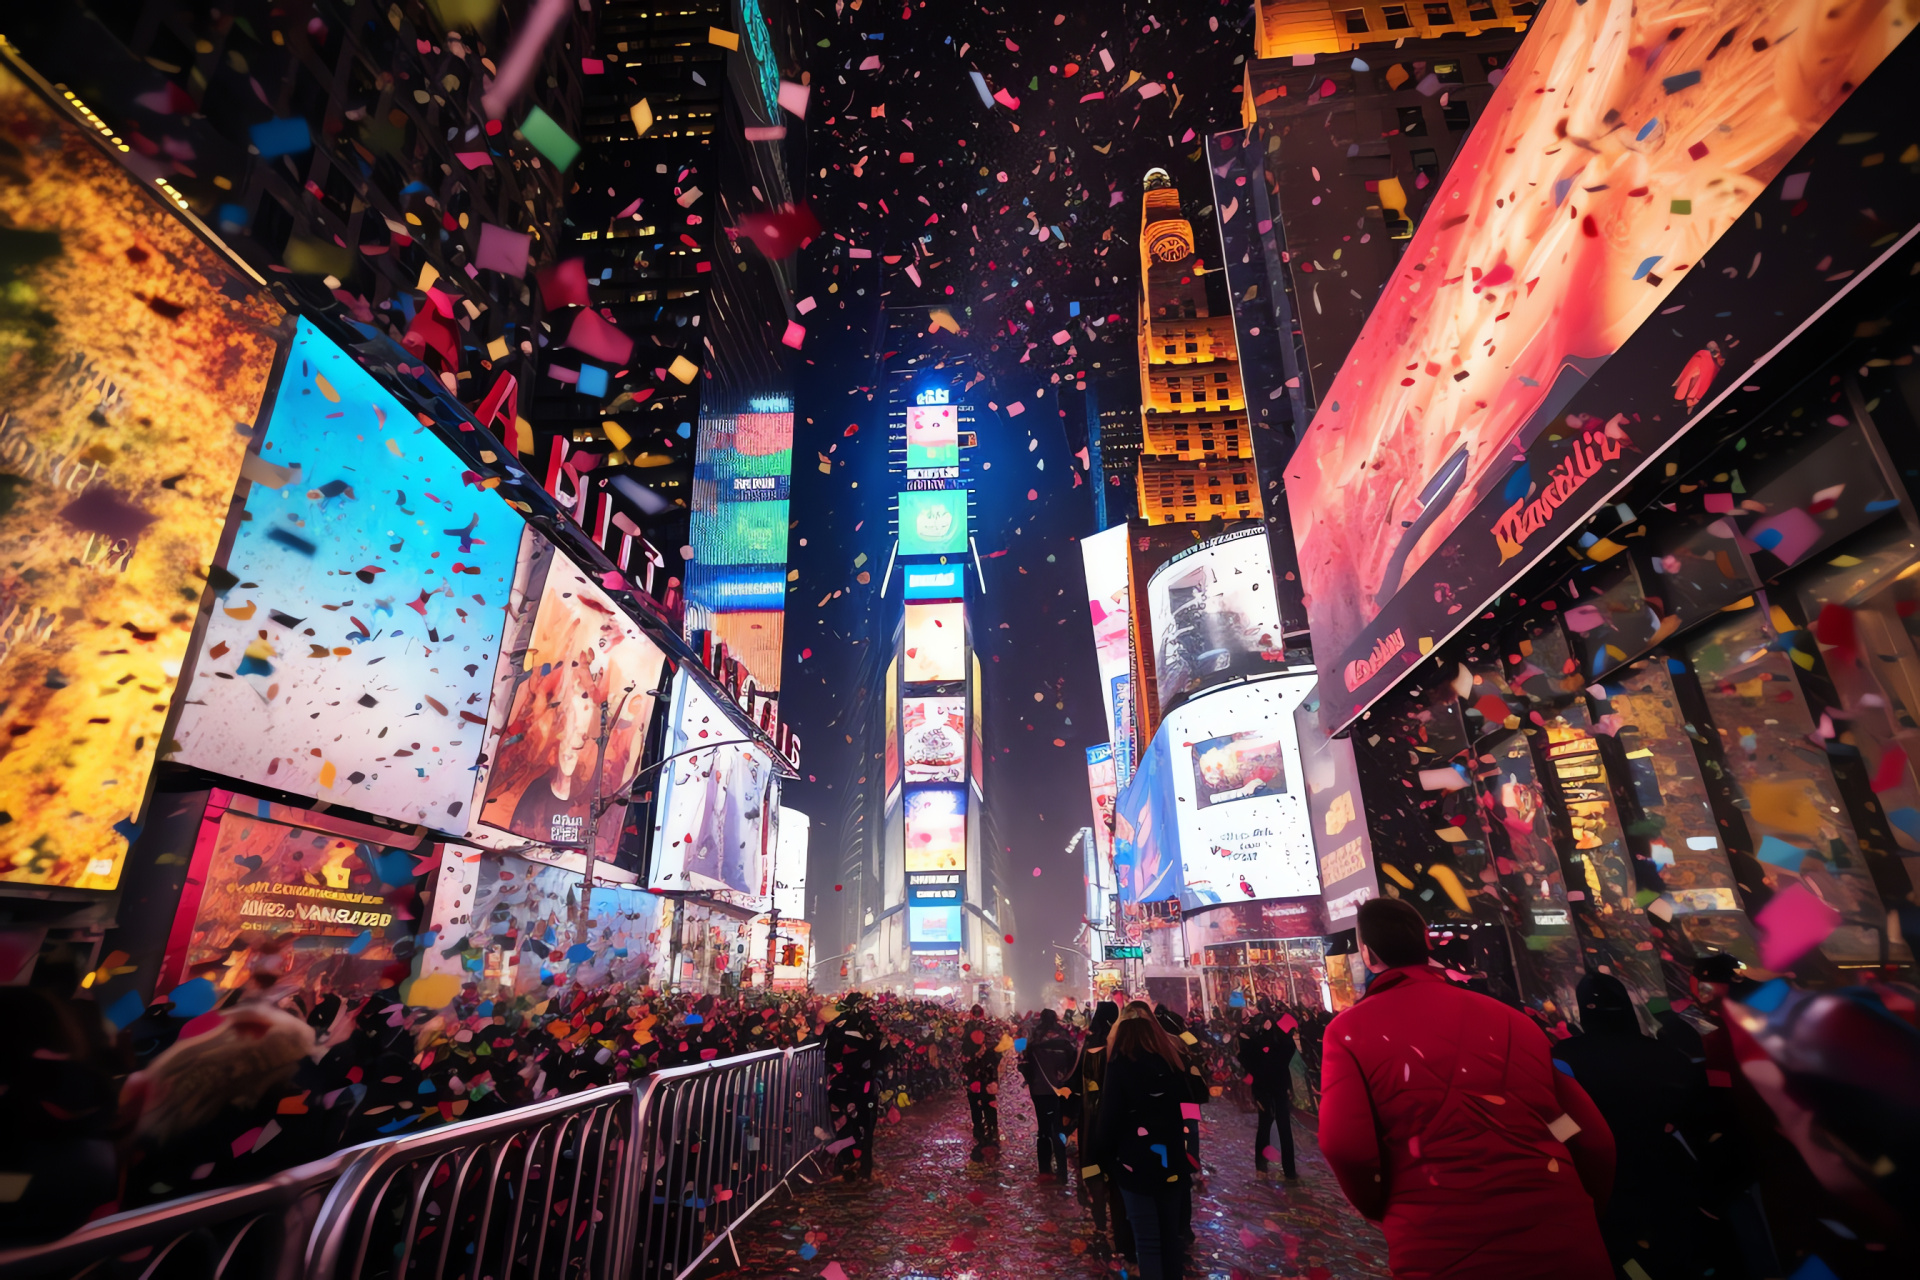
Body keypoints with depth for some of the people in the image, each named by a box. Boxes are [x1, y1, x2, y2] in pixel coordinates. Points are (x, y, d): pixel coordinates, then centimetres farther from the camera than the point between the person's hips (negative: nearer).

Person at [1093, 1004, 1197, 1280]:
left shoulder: (1120, 1060, -13)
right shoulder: (1170, 1053, 1)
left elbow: (1110, 1114, -12)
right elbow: (1188, 1097, 8)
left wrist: (1103, 1157, -1)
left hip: (1137, 1161, -5)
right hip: (1173, 1158, 5)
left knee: (1148, 1241, 5)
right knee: (1172, 1234, 19)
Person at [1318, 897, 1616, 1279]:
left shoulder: (1349, 1029, -2)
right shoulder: (1507, 1016, 10)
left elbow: (1345, 1146, -14)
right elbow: (1593, 1137, 11)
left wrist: (1382, 1212, 8)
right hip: (1562, 1244, 3)